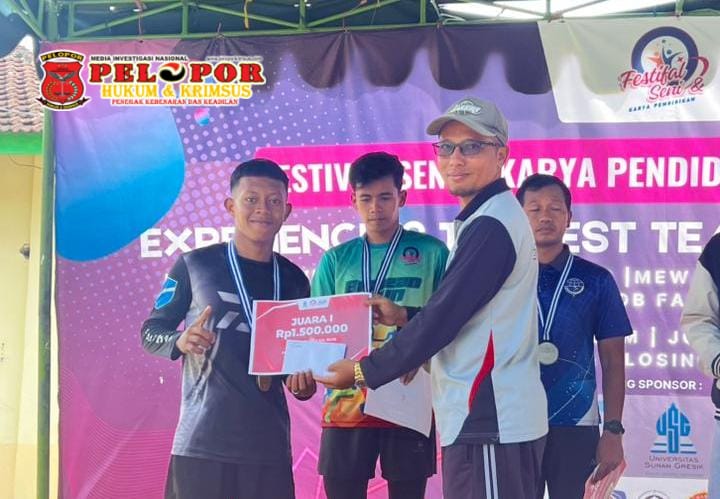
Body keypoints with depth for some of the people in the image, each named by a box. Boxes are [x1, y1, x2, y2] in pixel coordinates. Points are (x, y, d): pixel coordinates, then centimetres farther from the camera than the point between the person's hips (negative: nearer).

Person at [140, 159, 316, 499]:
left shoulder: (294, 280, 12)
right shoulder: (195, 265, 0)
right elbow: (150, 333, 5)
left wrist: (302, 380, -2)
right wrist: (180, 342, -17)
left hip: (270, 445, 4)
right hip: (202, 443, -3)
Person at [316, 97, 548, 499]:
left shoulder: (490, 226, -14)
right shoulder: (500, 218, 18)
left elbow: (444, 318, -16)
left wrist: (364, 371, -6)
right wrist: (405, 317, 13)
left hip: (487, 422, -10)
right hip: (499, 418, 10)